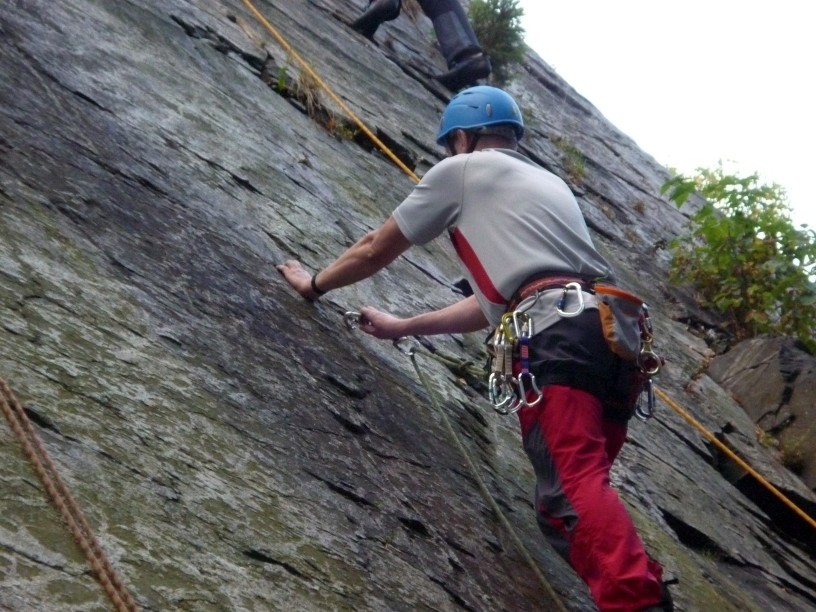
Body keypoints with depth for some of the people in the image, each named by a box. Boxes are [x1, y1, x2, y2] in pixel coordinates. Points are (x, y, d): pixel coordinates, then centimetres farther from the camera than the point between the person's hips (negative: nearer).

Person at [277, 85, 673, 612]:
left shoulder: (462, 168, 16)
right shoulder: (551, 184, 37)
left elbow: (375, 250, 25)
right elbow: (499, 297, 38)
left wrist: (316, 283, 44)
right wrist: (402, 327, 46)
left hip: (559, 335, -8)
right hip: (611, 329, 8)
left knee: (571, 487, -21)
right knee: (574, 493, 11)